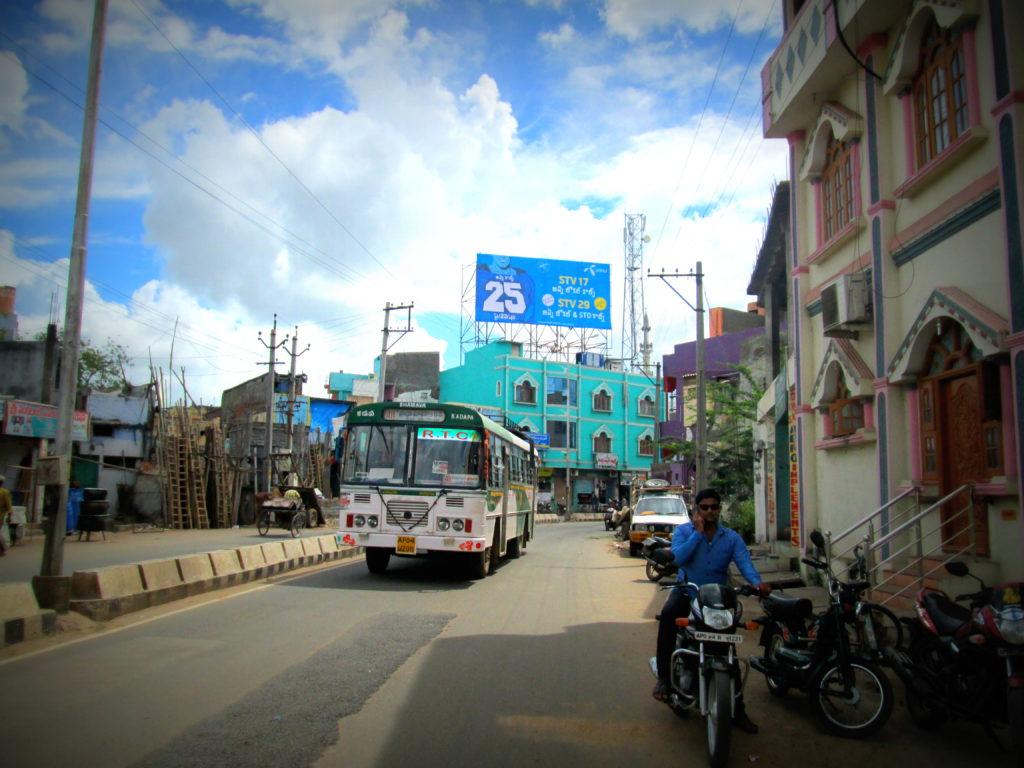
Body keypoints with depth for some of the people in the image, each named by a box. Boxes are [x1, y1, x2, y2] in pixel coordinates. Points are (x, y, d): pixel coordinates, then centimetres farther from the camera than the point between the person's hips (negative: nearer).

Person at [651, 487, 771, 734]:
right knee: (667, 616, -33)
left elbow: (745, 562, -16)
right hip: (686, 591, -2)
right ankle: (664, 676, -23)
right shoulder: (683, 531, -1)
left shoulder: (731, 537, 1)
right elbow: (678, 557, -19)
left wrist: (757, 582, -37)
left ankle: (737, 708, 11)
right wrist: (698, 533, -19)